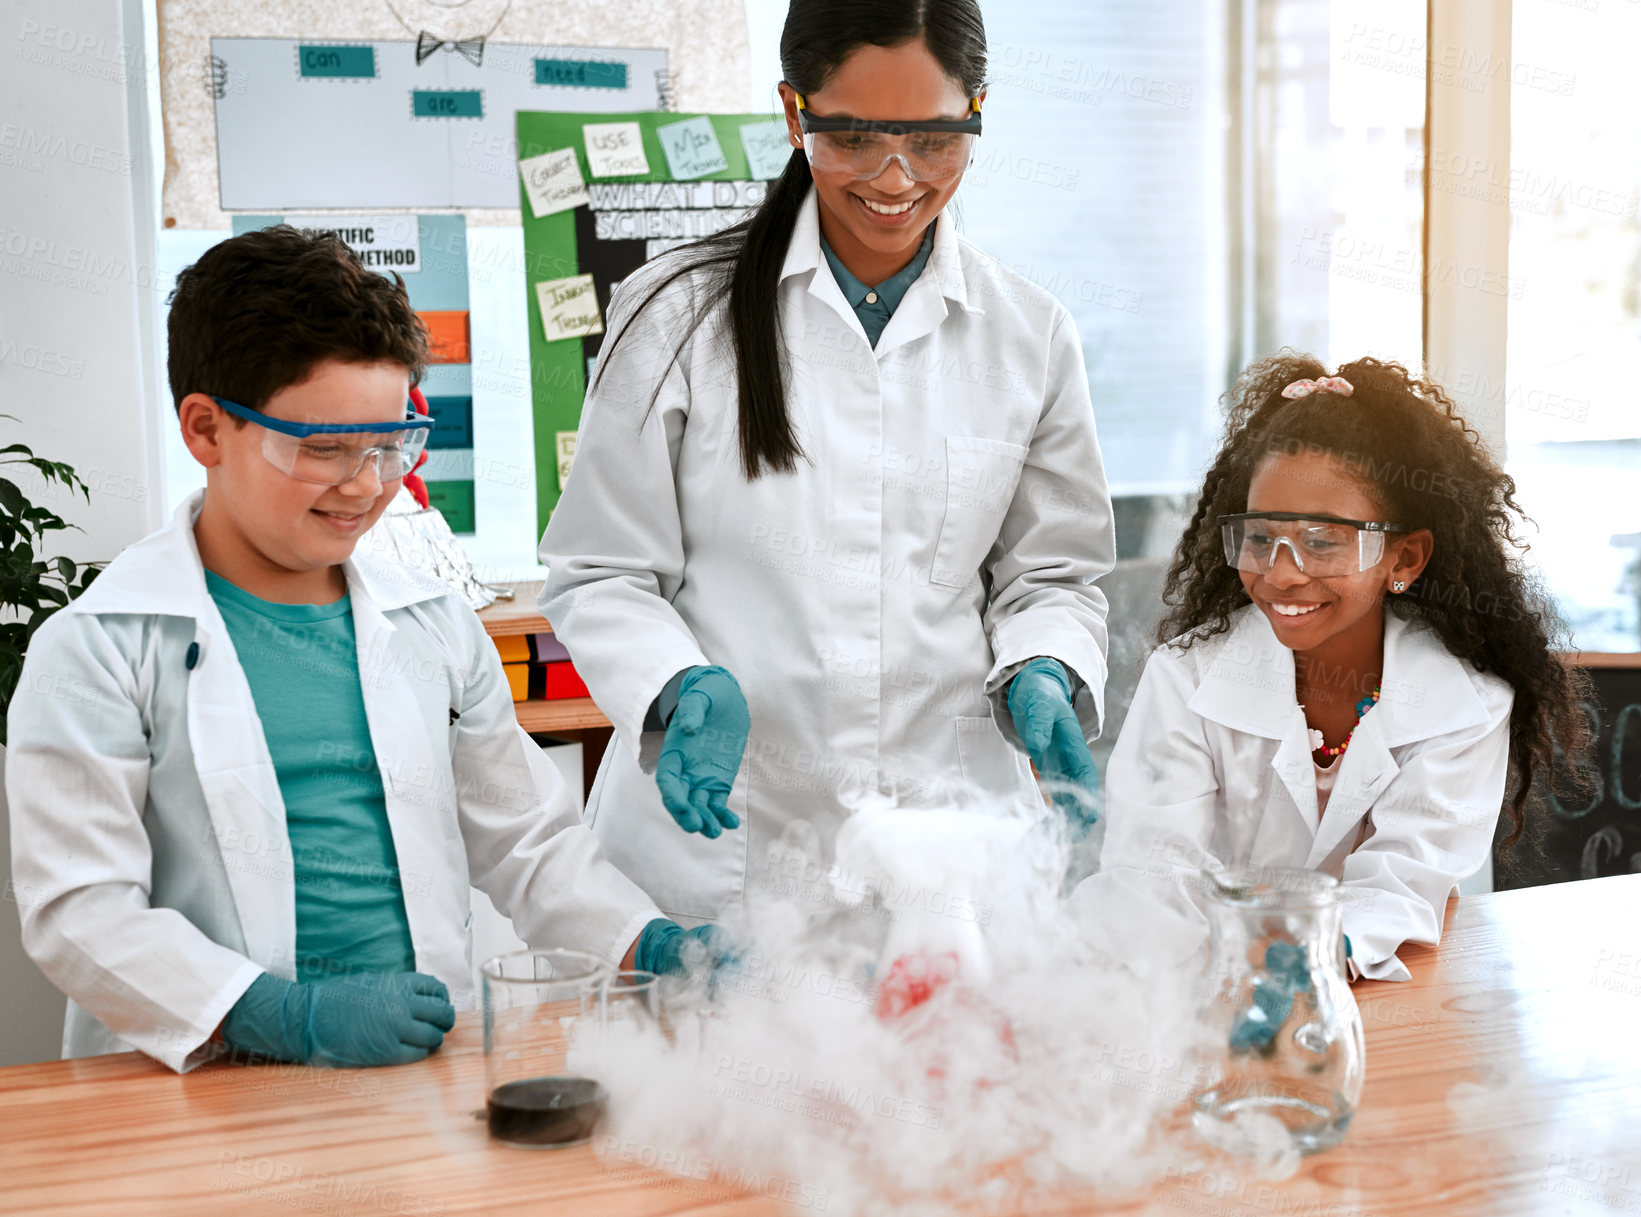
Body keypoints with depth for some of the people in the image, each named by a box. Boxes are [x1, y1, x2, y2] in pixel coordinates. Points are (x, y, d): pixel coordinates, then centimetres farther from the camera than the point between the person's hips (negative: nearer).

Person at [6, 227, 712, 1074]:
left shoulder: (433, 627, 14)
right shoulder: (101, 652, -2)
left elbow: (526, 839, 20)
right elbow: (78, 909, -9)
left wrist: (649, 944, 2)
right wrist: (289, 1017, -20)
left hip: (425, 1067, 2)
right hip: (213, 1089, -2)